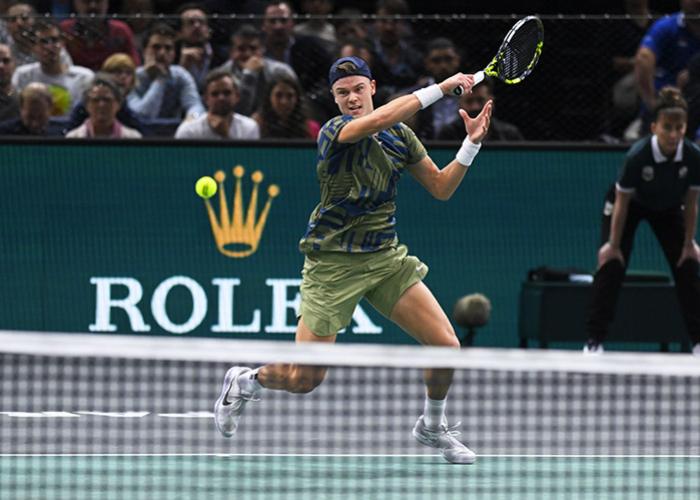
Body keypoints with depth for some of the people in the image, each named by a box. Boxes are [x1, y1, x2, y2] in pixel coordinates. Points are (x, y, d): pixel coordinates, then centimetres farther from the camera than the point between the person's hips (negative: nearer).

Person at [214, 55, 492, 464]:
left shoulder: (401, 137, 5)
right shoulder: (333, 132, -14)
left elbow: (442, 188, 9)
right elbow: (378, 119, -34)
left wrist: (472, 143, -4)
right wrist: (439, 88, -31)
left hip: (386, 258, 5)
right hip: (334, 263, -5)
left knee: (447, 346, -8)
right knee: (304, 379, -6)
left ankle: (433, 427, 19)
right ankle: (245, 382, 28)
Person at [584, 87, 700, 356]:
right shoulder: (638, 155, -37)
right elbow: (622, 203, -25)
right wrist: (613, 244, -18)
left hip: (668, 208, 3)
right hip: (631, 204, -3)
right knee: (611, 265, -15)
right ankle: (594, 340, -12)